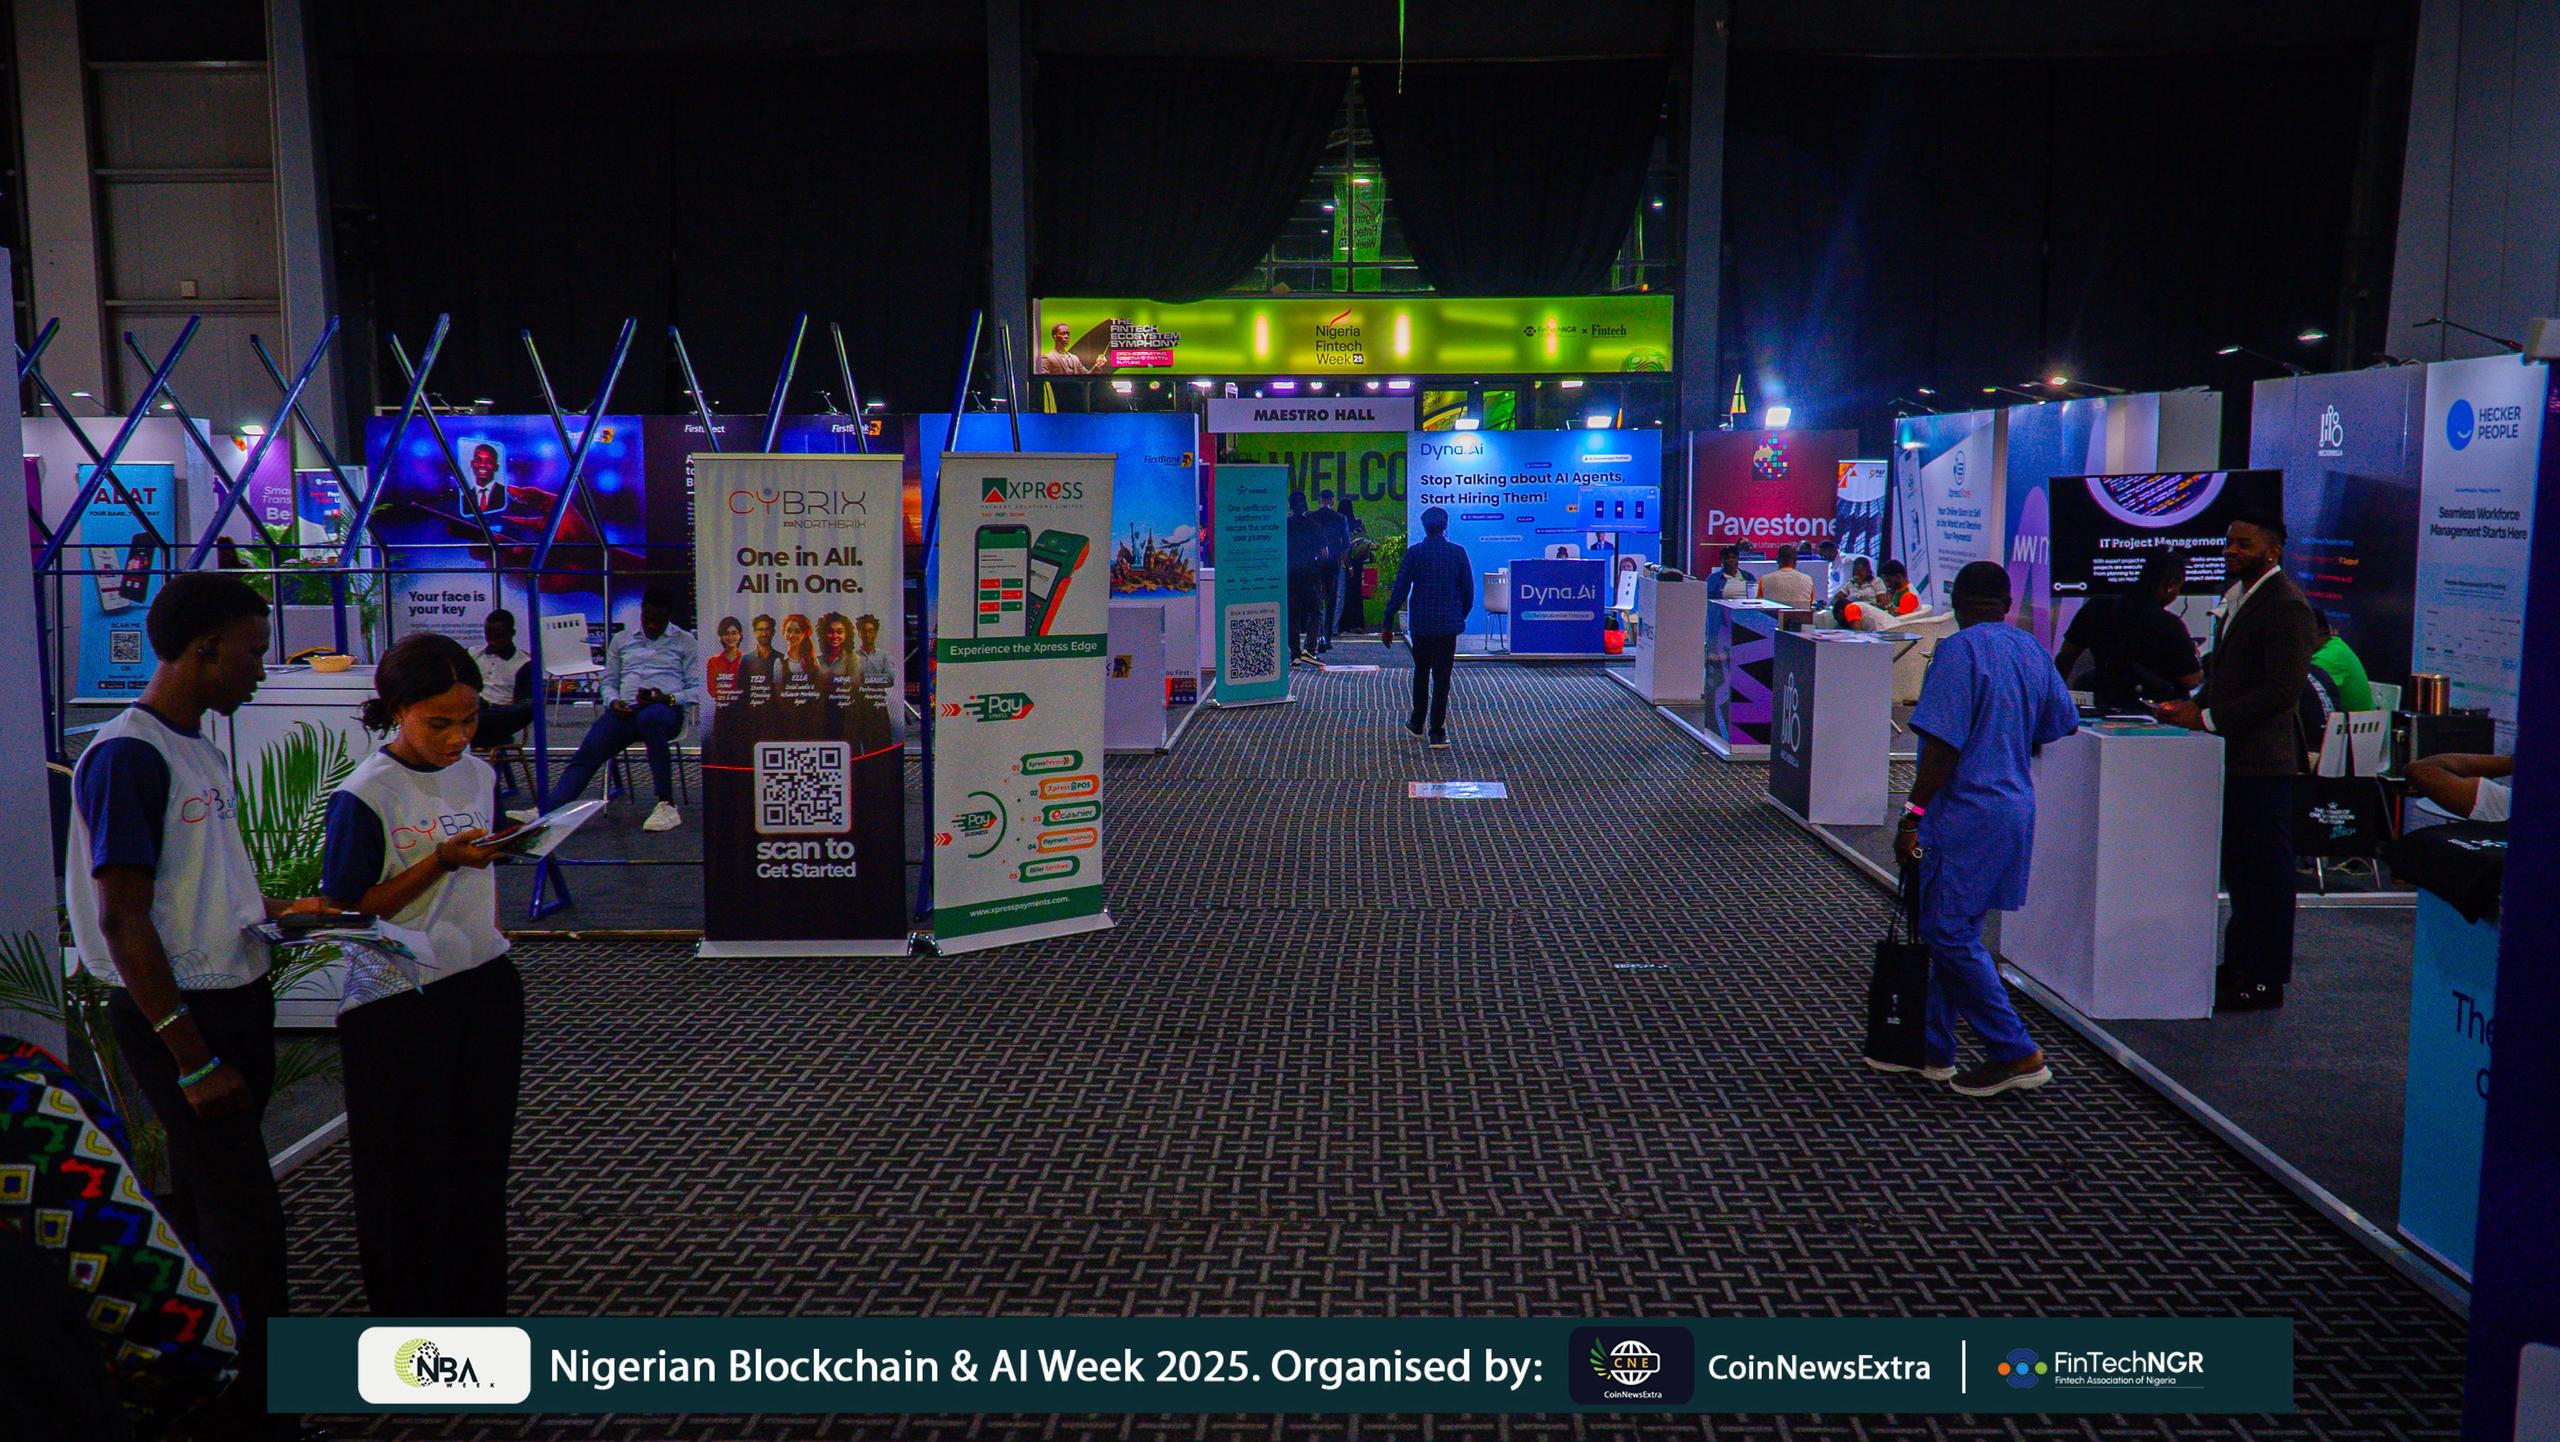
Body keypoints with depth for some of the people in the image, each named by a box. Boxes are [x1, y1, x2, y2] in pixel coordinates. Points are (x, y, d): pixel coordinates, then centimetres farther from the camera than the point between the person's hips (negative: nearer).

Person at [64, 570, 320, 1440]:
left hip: (236, 1001, 9)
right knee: (245, 1220, -5)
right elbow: (123, 922, -20)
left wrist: (283, 911, 10)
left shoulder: (201, 750, 12)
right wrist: (194, 1062, -20)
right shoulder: (128, 756, -17)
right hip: (174, 1014, -9)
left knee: (208, 1199, 17)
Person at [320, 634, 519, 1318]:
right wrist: (442, 861, -21)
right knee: (410, 1169, 4)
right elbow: (349, 911, -13)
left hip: (487, 987, 6)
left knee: (481, 1158, 14)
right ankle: (410, 1315, 19)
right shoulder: (364, 796, -13)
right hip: (400, 1004, -6)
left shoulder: (479, 776, 6)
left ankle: (479, 1308, 27)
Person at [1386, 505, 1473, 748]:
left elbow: (1401, 589, -6)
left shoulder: (1414, 553, -6)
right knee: (1442, 677, 1)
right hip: (1449, 623, 0)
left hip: (1420, 623, 0)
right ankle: (1437, 732, -3)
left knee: (1421, 673, 18)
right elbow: (1468, 589, 2)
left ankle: (1417, 722, 30)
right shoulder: (1458, 552, -3)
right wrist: (1462, 614, 17)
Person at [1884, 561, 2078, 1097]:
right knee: (1956, 931, 15)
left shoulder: (1960, 650, -14)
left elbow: (1943, 746, -20)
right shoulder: (2032, 650, 10)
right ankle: (1933, 1049, 22)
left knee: (1949, 932, -3)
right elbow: (2061, 726, 20)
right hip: (2016, 808, 9)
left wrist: (1914, 814, -16)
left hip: (1968, 812, -9)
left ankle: (2017, 1054, -1)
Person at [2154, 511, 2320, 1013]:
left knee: (2264, 868, -1)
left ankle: (2267, 980, 8)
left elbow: (2282, 691, -20)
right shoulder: (2235, 595, 15)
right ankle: (2240, 962, 28)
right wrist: (2195, 704, 7)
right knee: (2238, 864, 17)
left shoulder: (2287, 607, -15)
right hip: (2234, 757, 9)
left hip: (2263, 759, -9)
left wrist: (2208, 718, -19)